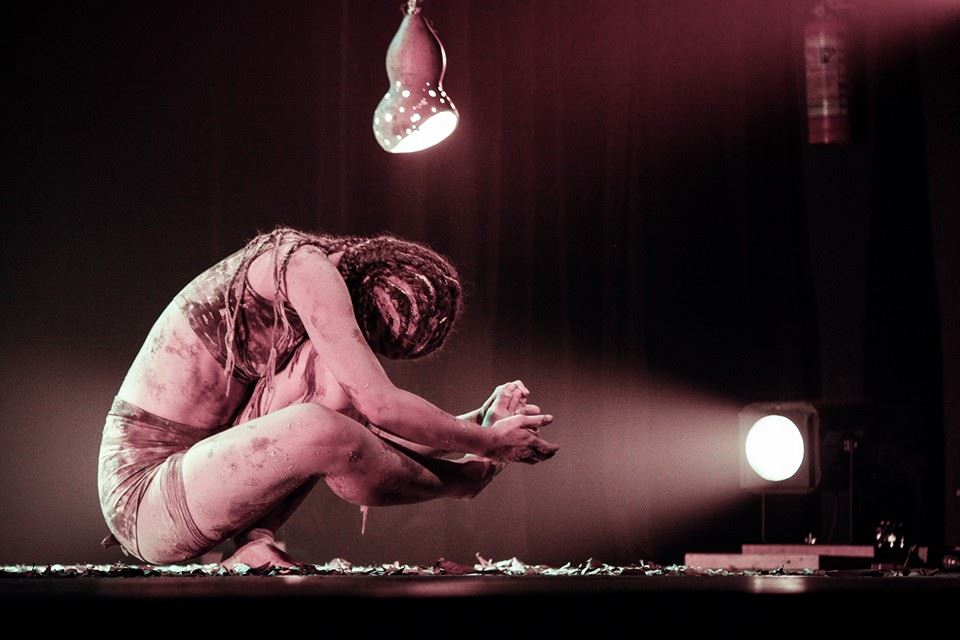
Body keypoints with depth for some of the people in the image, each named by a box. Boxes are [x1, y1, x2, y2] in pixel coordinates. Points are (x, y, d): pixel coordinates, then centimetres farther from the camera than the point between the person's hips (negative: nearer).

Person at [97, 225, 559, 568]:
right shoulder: (305, 264, -14)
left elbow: (369, 423, 15)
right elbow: (380, 404, -19)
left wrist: (480, 422, 7)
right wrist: (490, 443, -7)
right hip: (143, 494, -9)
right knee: (319, 427, -31)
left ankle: (254, 539, -10)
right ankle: (458, 478, -1)